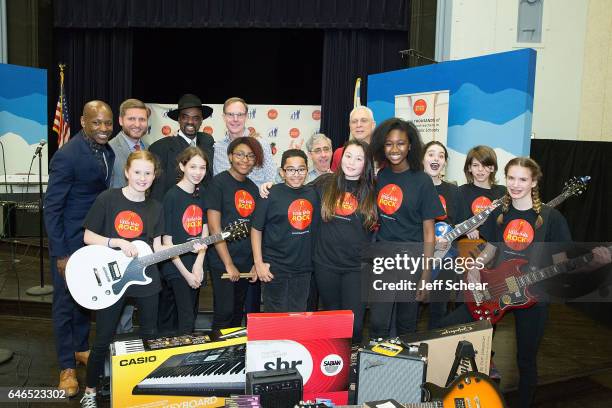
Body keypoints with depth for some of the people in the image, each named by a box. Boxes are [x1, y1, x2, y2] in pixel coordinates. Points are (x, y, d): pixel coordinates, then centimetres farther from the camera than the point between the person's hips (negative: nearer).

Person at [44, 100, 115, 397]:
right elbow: (51, 207, -18)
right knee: (65, 302, 8)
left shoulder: (107, 152, 1)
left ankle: (81, 348, 39)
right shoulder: (67, 155, -21)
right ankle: (67, 366, 22)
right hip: (70, 242, -6)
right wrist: (60, 254, -17)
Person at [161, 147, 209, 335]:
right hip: (177, 268, -6)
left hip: (197, 265, 6)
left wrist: (198, 265, -4)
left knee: (192, 314, 15)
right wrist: (186, 273, -12)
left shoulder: (202, 192, 5)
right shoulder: (172, 196, -13)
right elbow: (167, 240, -12)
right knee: (186, 319, -4)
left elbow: (204, 230, 7)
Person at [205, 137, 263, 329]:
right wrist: (228, 264, -13)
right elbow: (214, 227, -13)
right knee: (224, 312, -1)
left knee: (238, 313, 16)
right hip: (222, 262, -6)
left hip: (247, 263, 6)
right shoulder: (218, 182, -9)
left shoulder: (252, 187, 9)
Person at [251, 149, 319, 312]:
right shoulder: (272, 194, -9)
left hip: (304, 268, 4)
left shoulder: (312, 193, 4)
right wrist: (258, 262, -9)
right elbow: (256, 229, -5)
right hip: (275, 268, -4)